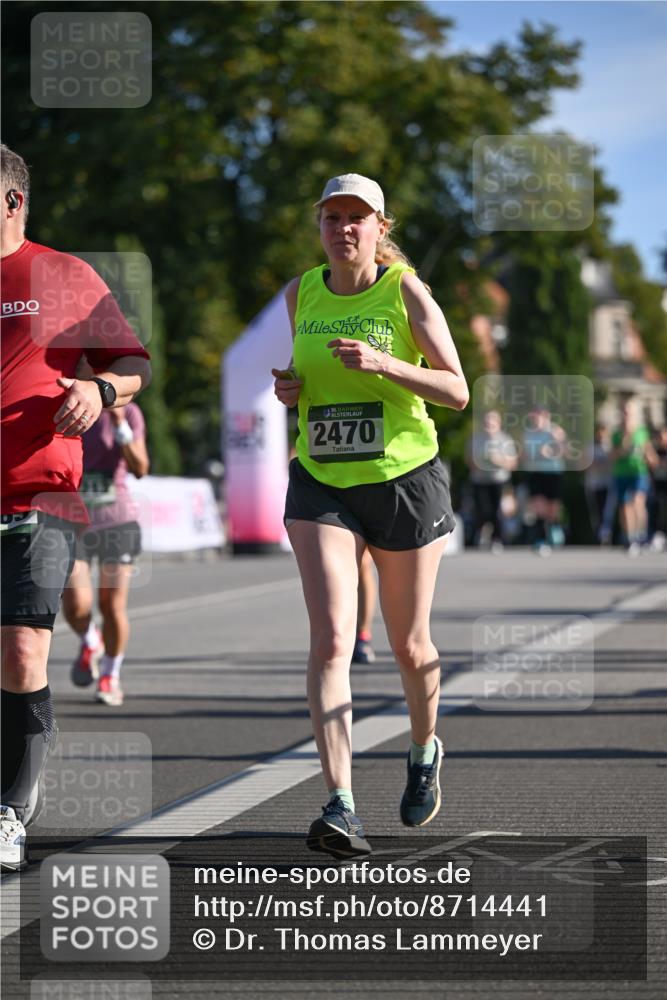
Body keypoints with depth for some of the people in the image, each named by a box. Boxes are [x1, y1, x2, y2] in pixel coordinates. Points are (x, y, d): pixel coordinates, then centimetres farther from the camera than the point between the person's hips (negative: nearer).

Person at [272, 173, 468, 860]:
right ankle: (340, 808, -21)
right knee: (331, 640, -15)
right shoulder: (301, 293, 6)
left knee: (409, 647, 11)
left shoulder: (406, 291, -5)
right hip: (321, 486, 2)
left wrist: (381, 364, -21)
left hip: (405, 481, -2)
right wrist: (291, 387, 0)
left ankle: (424, 751, 42)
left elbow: (457, 391, -7)